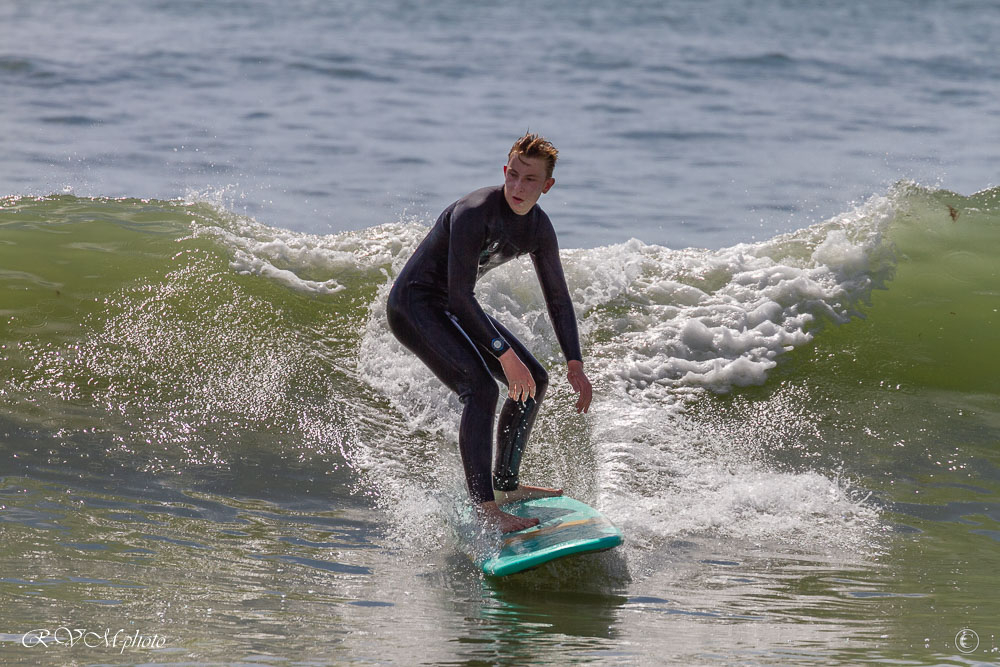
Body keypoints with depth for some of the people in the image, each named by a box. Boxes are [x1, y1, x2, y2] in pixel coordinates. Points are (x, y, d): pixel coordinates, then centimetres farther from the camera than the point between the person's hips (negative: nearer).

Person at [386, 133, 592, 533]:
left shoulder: (538, 227, -1)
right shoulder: (474, 213, -27)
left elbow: (557, 299, 10)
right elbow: (460, 296, -29)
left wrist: (575, 365, 2)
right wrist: (506, 354, -29)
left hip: (452, 310, 9)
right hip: (412, 306, -9)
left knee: (534, 381, 11)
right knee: (480, 389, -26)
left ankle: (505, 485, 23)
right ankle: (486, 510, -27)